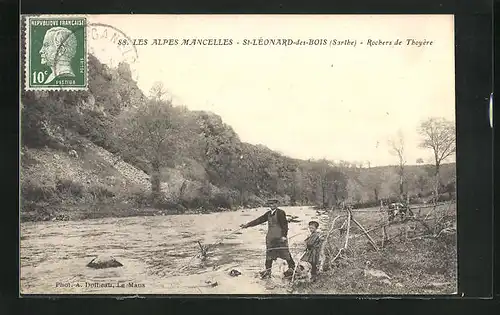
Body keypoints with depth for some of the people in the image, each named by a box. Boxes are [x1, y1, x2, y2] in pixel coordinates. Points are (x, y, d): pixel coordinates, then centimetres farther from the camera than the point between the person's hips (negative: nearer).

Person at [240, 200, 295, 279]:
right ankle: (268, 270, 14)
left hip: (280, 237, -7)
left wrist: (284, 235, -19)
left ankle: (292, 268, 9)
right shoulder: (268, 213, 13)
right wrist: (247, 225, 10)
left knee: (285, 252, -4)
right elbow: (259, 220, 14)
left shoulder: (280, 213, -7)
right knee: (269, 254, 7)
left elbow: (285, 224, -11)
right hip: (270, 237, 7)